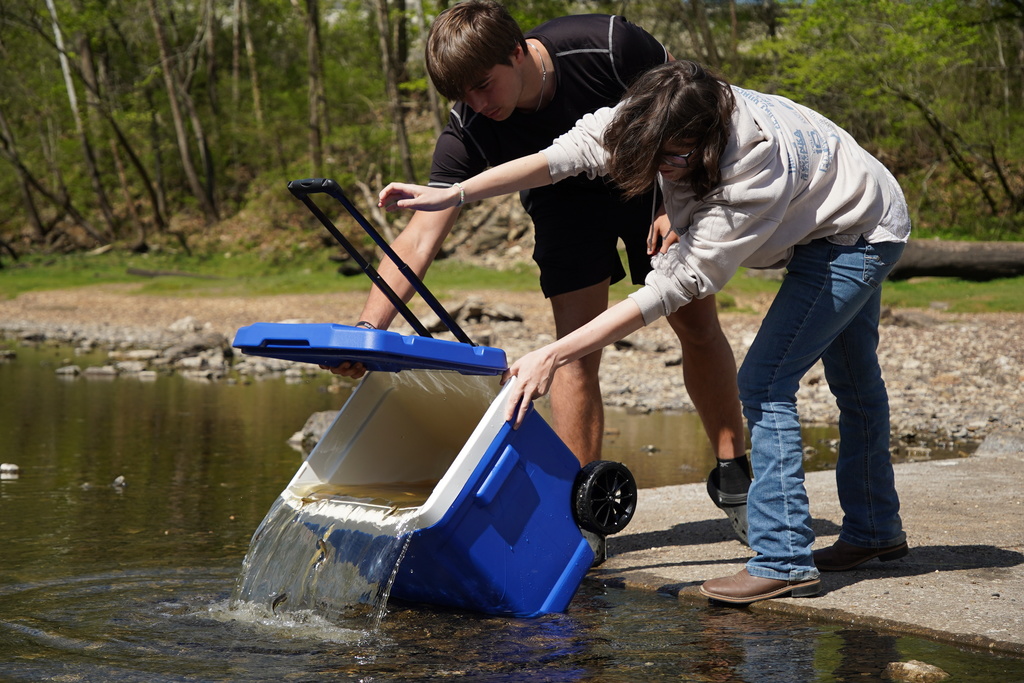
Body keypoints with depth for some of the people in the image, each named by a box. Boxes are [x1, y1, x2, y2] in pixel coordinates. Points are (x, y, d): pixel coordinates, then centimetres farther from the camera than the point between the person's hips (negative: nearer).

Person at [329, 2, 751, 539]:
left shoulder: (607, 45, -35)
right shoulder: (468, 132, -29)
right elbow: (420, 238, -34)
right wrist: (369, 326, -48)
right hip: (566, 201, 1)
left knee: (697, 325, 1)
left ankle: (732, 477, 20)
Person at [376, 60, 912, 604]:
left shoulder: (757, 164, -42)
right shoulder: (663, 123, -24)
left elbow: (675, 284, -43)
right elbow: (567, 154, -19)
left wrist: (552, 356, -45)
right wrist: (450, 195, -26)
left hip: (861, 234, -9)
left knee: (764, 382, -17)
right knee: (854, 382, 20)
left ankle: (784, 560, -13)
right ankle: (875, 532, 36)